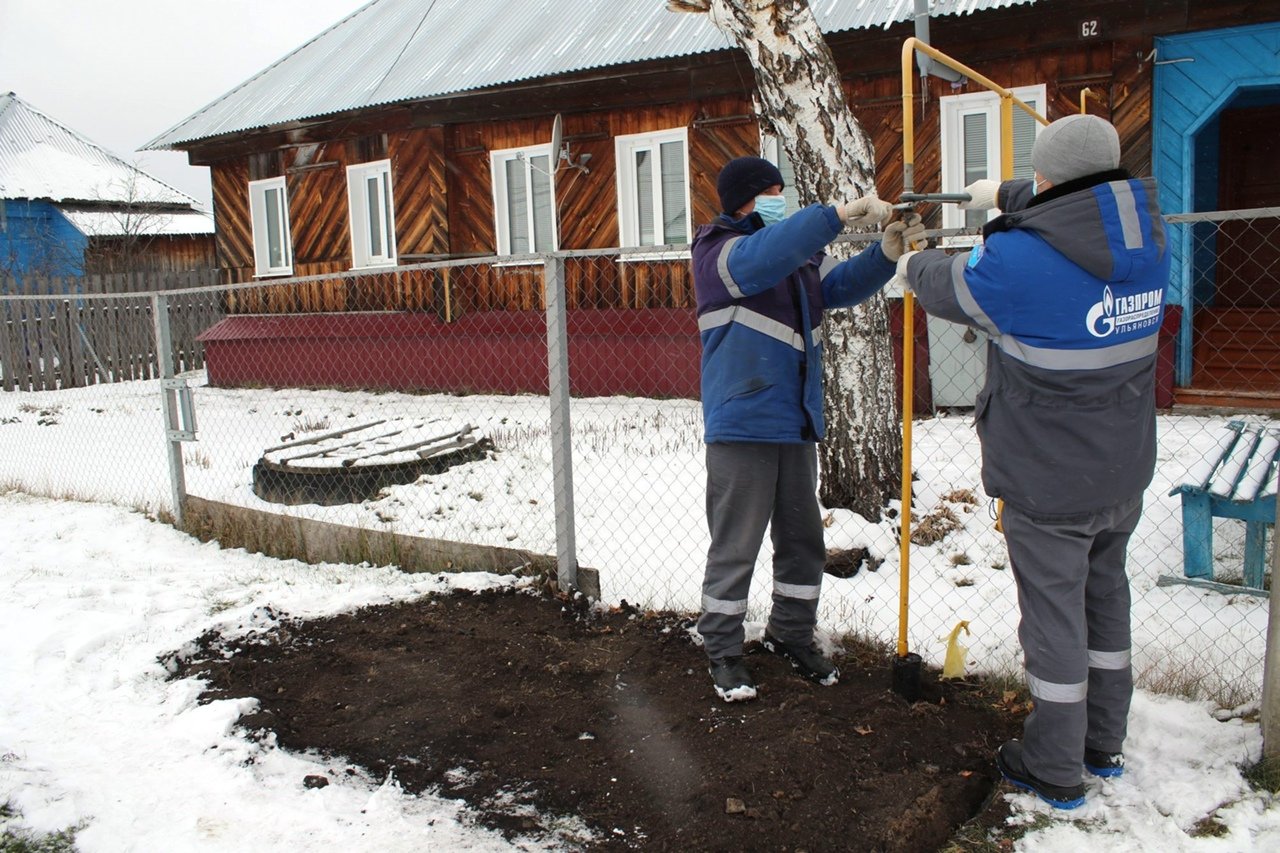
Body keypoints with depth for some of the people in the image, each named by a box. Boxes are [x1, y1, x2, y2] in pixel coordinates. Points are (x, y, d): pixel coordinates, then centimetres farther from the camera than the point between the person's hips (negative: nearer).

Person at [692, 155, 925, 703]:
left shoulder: (799, 251, 14)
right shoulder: (720, 251, -9)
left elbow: (839, 286, 6)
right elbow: (764, 258, -29)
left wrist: (886, 252, -11)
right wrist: (842, 213, -33)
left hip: (797, 424, 8)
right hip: (742, 426, -7)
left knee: (803, 540, 15)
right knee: (735, 546, 1)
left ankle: (791, 634, 32)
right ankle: (722, 651, 16)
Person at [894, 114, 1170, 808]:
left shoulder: (1019, 260, -24)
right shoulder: (1145, 240, -3)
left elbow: (951, 287, -4)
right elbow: (1078, 209, 19)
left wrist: (913, 268, 19)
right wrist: (1004, 194, 32)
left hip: (1047, 482, -7)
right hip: (1124, 472, 7)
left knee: (1053, 615, 5)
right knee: (1106, 601, 21)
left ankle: (1055, 770, 20)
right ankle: (1104, 744, 37)